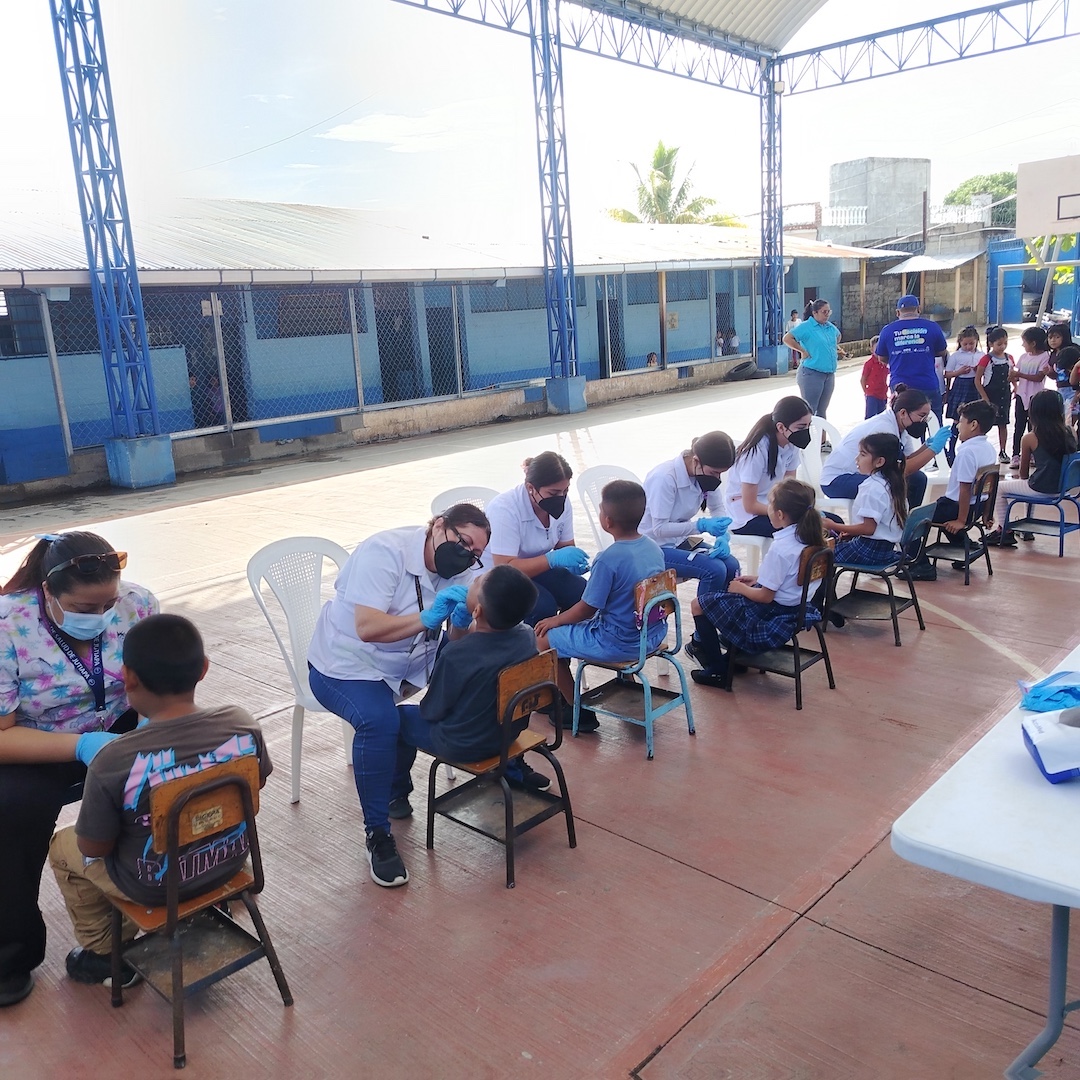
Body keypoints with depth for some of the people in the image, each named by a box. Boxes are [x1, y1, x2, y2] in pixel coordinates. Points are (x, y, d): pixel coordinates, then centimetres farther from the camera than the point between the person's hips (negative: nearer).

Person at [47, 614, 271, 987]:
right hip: (231, 859, 4)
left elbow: (94, 849, -16)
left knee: (62, 847, 25)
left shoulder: (113, 763, -32)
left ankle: (105, 956, 37)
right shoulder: (242, 724, -21)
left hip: (154, 886, -4)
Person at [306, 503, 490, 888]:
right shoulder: (385, 550, -24)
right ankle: (377, 833, -16)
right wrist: (428, 618, -42)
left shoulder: (460, 570, -4)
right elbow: (367, 628, -34)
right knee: (379, 720, -34)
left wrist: (461, 621, -28)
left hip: (411, 660, 7)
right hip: (346, 665, -6)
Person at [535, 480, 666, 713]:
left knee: (544, 640, 5)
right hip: (654, 634, 8)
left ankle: (577, 712, 15)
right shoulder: (654, 547, -3)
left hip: (618, 644, -8)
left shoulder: (608, 559, -25)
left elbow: (586, 609, -16)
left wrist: (556, 620, 3)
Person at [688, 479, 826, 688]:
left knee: (698, 604, 1)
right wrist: (758, 580, 12)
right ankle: (736, 655, 32)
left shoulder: (780, 549, -28)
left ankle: (717, 669, 6)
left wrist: (742, 588, -5)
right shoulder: (806, 538, -3)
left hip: (771, 614, -10)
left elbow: (765, 596, -22)